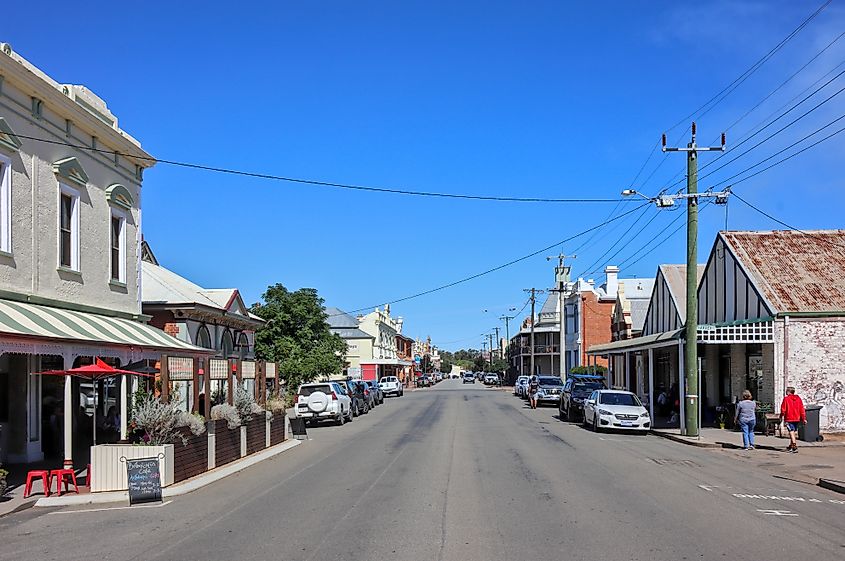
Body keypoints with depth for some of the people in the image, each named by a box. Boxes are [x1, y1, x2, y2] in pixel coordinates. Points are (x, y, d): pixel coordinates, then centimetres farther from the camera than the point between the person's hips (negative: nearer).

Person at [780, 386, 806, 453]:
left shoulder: (786, 399, -9)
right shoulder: (798, 399, 6)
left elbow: (783, 409, -6)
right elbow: (802, 409, 5)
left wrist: (782, 416, 10)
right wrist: (804, 418, 9)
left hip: (789, 418, -6)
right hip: (797, 418, 6)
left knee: (792, 432, -8)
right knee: (794, 432, 17)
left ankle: (795, 447, -19)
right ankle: (791, 446, 31)